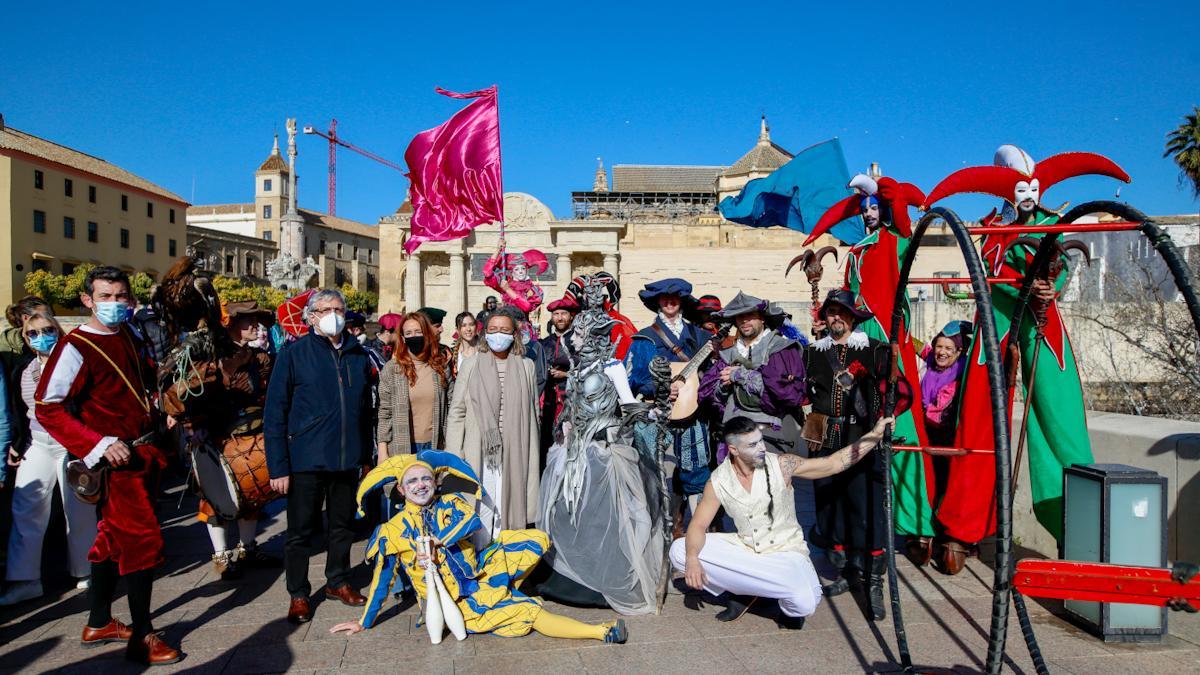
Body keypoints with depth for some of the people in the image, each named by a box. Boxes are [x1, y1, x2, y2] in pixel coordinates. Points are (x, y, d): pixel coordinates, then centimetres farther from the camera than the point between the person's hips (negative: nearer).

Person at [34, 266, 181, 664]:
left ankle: (99, 624, 32)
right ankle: (141, 638, 5)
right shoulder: (76, 347, -14)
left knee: (114, 537, 17)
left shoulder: (130, 339, 9)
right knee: (143, 540, -6)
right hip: (117, 459, -8)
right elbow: (47, 408, -18)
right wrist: (100, 445, -23)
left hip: (144, 454, 8)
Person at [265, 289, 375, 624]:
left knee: (343, 525, 17)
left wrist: (366, 455, 11)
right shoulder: (294, 354, -6)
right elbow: (275, 413, -7)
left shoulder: (359, 356, 6)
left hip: (348, 459, 4)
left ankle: (338, 581, 35)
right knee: (301, 531, 7)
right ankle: (298, 595, 24)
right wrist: (278, 466, -12)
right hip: (306, 460, -4)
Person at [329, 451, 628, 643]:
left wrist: (437, 543, -30)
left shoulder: (451, 503, 2)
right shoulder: (394, 530, -3)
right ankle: (600, 631, -15)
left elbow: (473, 520, -19)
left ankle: (500, 589, -2)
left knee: (538, 539, -8)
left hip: (477, 573, 4)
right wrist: (364, 623, 9)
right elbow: (382, 578, 5)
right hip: (454, 600, -4)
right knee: (529, 612, -19)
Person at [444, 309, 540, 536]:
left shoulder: (526, 366, 9)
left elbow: (533, 412, 10)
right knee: (481, 508, -2)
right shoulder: (471, 365, 5)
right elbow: (456, 411, 3)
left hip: (515, 453, 1)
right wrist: (454, 456, -3)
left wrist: (532, 456, 6)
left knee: (509, 507, 2)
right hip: (478, 453, -1)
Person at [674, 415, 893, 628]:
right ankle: (742, 591, -1)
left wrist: (875, 435, -19)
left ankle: (790, 610, 6)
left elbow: (834, 463, -11)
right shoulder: (718, 481, -11)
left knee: (805, 602, -34)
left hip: (785, 550, -2)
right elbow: (698, 525, -8)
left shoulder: (781, 465, -14)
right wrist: (692, 559, -28)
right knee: (679, 551, -16)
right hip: (745, 548, 2)